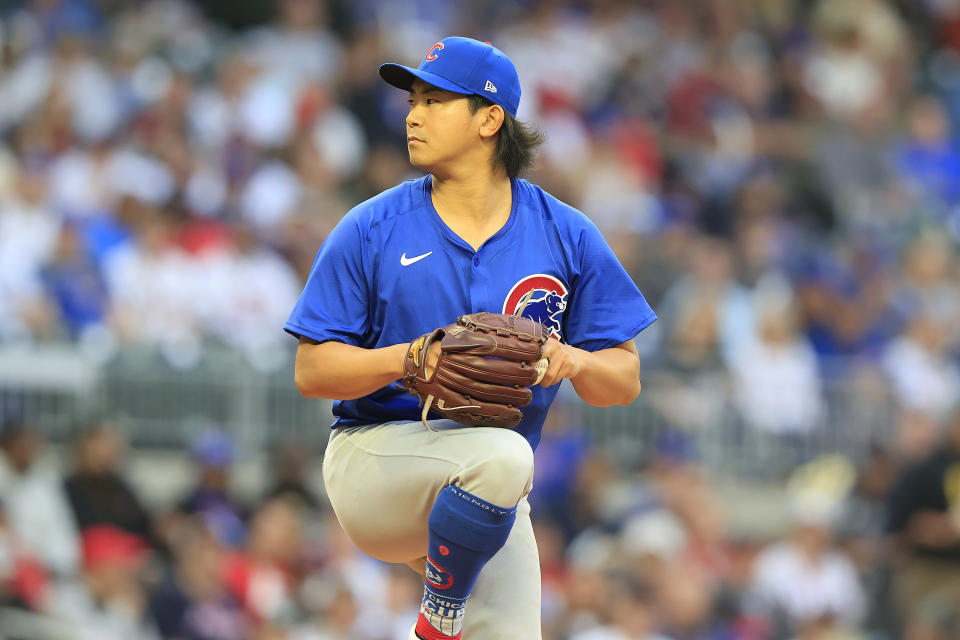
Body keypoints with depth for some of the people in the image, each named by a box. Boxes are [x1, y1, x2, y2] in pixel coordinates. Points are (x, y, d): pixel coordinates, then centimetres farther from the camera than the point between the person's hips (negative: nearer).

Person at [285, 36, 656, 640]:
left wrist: (572, 361, -18)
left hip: (492, 501, 3)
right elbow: (312, 371, -3)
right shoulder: (371, 230, -1)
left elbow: (626, 379, 5)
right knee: (503, 455, -34)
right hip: (373, 453, -3)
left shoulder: (566, 235, 3)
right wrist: (406, 359, -21)